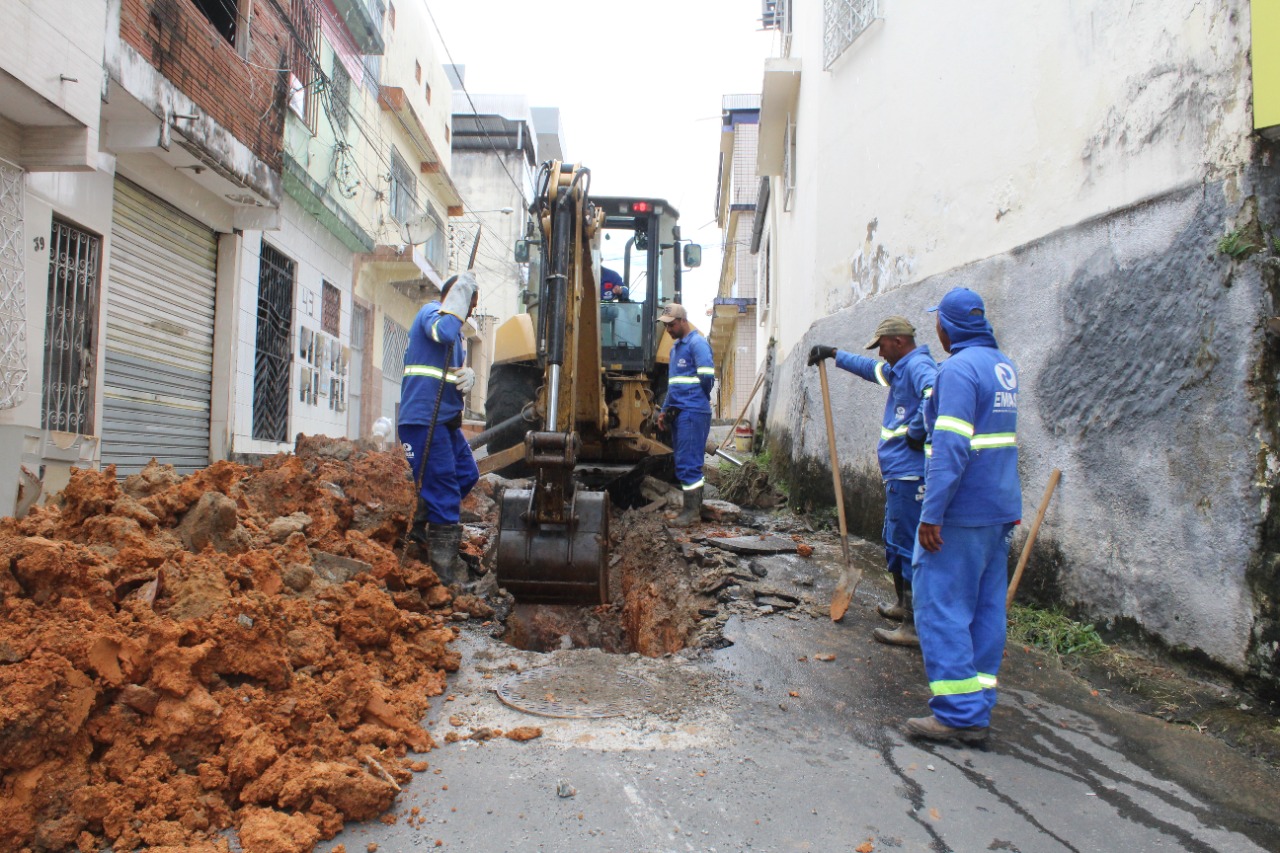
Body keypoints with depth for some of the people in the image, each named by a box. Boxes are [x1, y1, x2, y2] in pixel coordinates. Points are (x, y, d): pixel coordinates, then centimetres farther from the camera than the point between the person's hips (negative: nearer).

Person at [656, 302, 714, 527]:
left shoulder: (697, 343, -9)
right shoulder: (675, 347, 21)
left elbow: (707, 375, -17)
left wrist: (698, 398, -2)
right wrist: (664, 410, 20)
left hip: (692, 412, -10)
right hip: (678, 412, 10)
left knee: (688, 463, -9)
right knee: (685, 463, 11)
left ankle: (691, 510, -4)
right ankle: (695, 507, 17)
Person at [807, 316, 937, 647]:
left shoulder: (918, 365, -16)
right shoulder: (899, 369, 17)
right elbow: (871, 368, 37)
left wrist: (917, 433, -26)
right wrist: (834, 354, 40)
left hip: (910, 475, -11)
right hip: (898, 474, 11)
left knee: (907, 545, -8)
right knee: (894, 542, 22)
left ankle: (916, 627, -3)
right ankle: (903, 606, 36)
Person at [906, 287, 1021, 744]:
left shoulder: (959, 368, -15)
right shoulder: (1004, 366, 13)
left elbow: (951, 446, -23)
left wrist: (932, 513, -22)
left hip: (962, 512, -9)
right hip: (999, 509, 9)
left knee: (941, 606, -3)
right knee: (986, 608, 11)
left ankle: (959, 713, -1)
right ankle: (978, 709, 18)